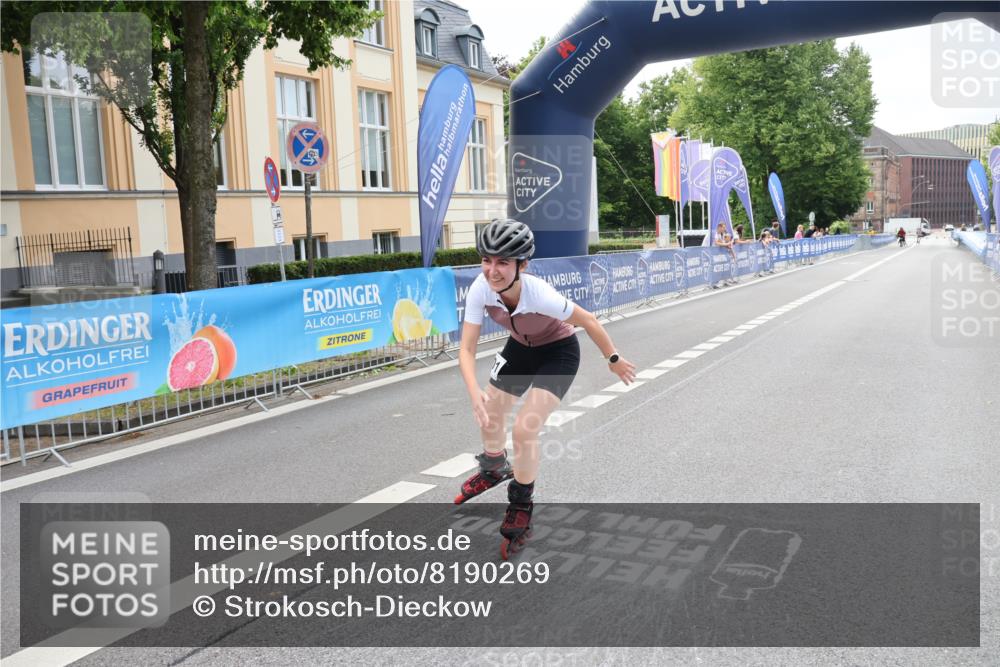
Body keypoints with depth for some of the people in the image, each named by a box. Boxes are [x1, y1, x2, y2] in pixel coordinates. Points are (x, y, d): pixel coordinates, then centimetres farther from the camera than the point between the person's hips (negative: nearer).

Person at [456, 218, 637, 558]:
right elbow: (467, 348, -25)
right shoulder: (480, 289, -28)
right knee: (488, 417, 15)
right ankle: (494, 469, 50)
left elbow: (589, 321, -23)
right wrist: (474, 392, -42)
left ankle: (520, 510, 9)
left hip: (558, 353, -5)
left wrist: (614, 359, -9)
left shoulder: (539, 294, -39)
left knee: (524, 430, -17)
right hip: (520, 348, 5)